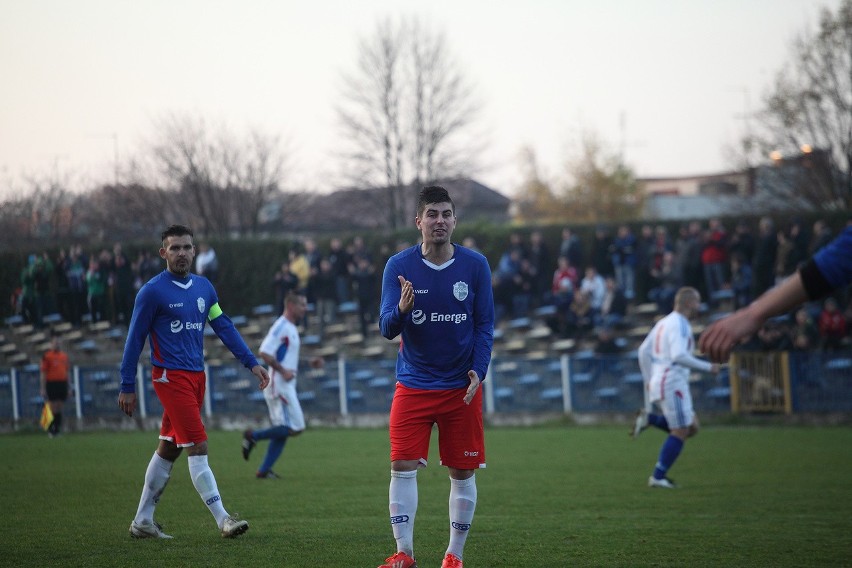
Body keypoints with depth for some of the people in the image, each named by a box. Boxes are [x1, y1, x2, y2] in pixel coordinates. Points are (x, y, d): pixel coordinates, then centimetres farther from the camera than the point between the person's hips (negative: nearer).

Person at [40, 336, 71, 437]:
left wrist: (69, 386, 14)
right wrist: (43, 388, -7)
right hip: (51, 383, -4)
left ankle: (57, 430, 8)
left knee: (60, 409, 4)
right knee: (53, 409, -6)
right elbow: (43, 373, -3)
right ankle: (50, 430, 4)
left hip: (62, 383, 4)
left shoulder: (64, 355, 14)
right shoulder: (46, 356, -1)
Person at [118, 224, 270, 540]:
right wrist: (127, 387, -5)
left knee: (168, 449, 12)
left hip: (196, 376, 7)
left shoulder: (203, 286, 9)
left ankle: (142, 521, 21)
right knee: (198, 447, -12)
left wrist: (251, 362, 1)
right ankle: (223, 520, -13)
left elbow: (224, 327, 10)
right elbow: (135, 339, -5)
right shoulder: (152, 291, -9)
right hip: (171, 377, -7)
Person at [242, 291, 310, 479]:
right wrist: (283, 371, -23)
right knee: (295, 427, -11)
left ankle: (264, 470, 10)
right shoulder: (281, 327, -15)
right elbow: (264, 353, -23)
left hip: (286, 386, 10)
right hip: (279, 385, -10)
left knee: (283, 431, 10)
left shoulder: (290, 328, 16)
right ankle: (253, 436, -3)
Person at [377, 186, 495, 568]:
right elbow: (387, 328, -7)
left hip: (462, 387, 1)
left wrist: (478, 370, -11)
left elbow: (485, 325, 2)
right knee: (403, 467, -9)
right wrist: (401, 310, -30)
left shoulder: (475, 265, -2)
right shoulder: (399, 266, -4)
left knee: (462, 472, 4)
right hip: (413, 386, -1)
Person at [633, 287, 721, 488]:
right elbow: (679, 355, -26)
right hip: (672, 383, -9)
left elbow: (644, 351, 19)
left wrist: (648, 379, 22)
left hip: (659, 382, 9)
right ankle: (658, 477, -4)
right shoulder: (679, 325, -13)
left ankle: (648, 418, 5)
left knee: (691, 427, 12)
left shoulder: (664, 322, 17)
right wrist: (708, 367, -19)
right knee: (680, 432, -5)